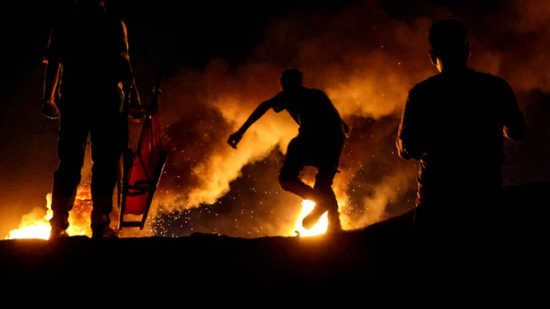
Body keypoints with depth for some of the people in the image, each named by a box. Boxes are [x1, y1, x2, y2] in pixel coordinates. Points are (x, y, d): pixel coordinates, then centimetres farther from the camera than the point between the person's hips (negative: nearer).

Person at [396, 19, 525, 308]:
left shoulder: (422, 95, -10)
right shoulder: (496, 88, -4)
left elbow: (407, 149, -3)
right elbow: (517, 132, 12)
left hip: (437, 202, -2)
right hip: (485, 202, 2)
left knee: (435, 283, 9)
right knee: (481, 281, 14)